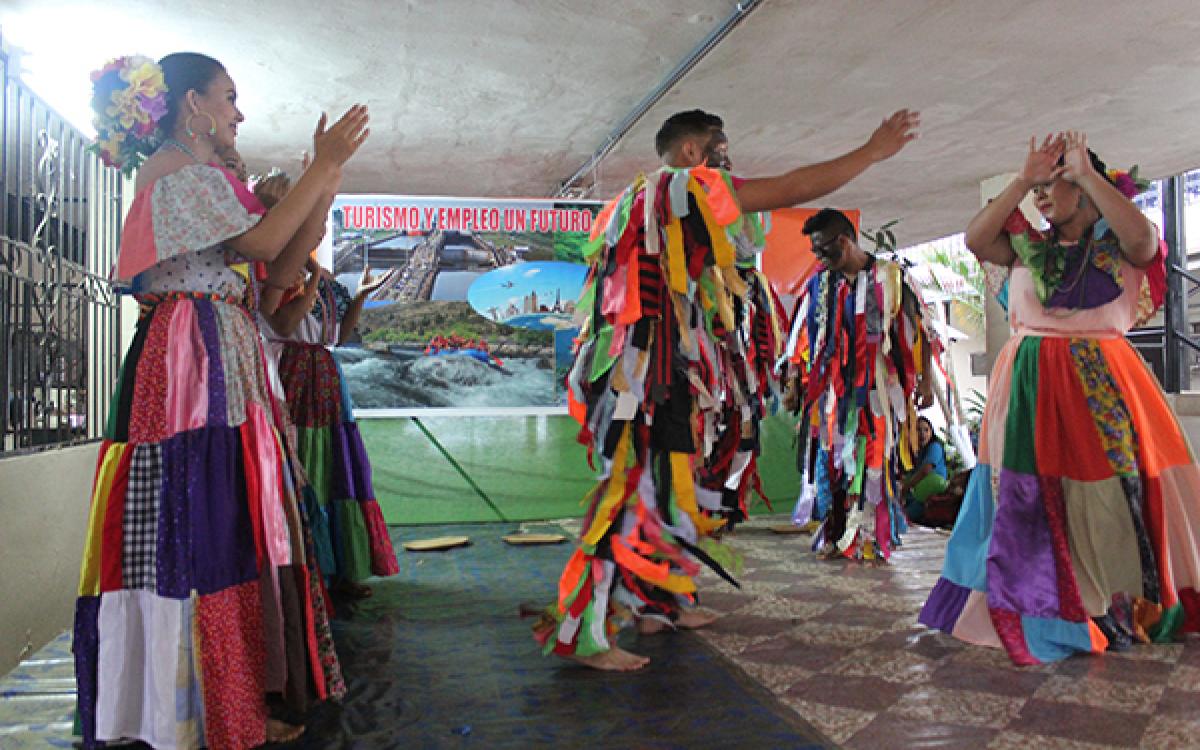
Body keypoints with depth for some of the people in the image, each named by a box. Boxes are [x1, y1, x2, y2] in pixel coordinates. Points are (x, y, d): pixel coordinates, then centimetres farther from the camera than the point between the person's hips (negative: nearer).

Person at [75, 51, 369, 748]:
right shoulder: (173, 168, -3)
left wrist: (326, 182, 13)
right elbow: (258, 243, -14)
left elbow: (283, 266, 16)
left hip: (229, 362, 10)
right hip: (196, 357, -10)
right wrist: (323, 166, -8)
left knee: (230, 521, 9)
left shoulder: (206, 178, 25)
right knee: (208, 519, -9)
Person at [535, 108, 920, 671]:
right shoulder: (689, 186, -4)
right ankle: (584, 633, -5)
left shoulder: (635, 201, 24)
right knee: (642, 491, -9)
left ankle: (658, 601, 27)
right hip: (662, 372, -10)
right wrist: (874, 151, 4)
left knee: (675, 485, 17)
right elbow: (794, 187, -6)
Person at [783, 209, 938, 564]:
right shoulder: (818, 284, 9)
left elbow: (920, 330, 2)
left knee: (876, 460, -2)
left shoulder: (891, 277, -1)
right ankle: (835, 536, 12)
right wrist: (794, 382, 7)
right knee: (832, 460, 3)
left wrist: (925, 381, -1)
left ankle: (872, 540, 7)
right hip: (831, 391, 3)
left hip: (876, 388, -3)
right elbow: (801, 337, 13)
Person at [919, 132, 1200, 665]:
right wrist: (1022, 180, -7)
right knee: (1032, 494, 2)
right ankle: (1037, 609, 15)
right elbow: (974, 239, -6)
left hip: (1101, 384, -2)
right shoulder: (1029, 247, 10)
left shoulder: (1119, 244, 5)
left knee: (1112, 491, 0)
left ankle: (1131, 607, 17)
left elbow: (1144, 239, -19)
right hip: (1032, 386, 2)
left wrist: (1087, 173, -13)